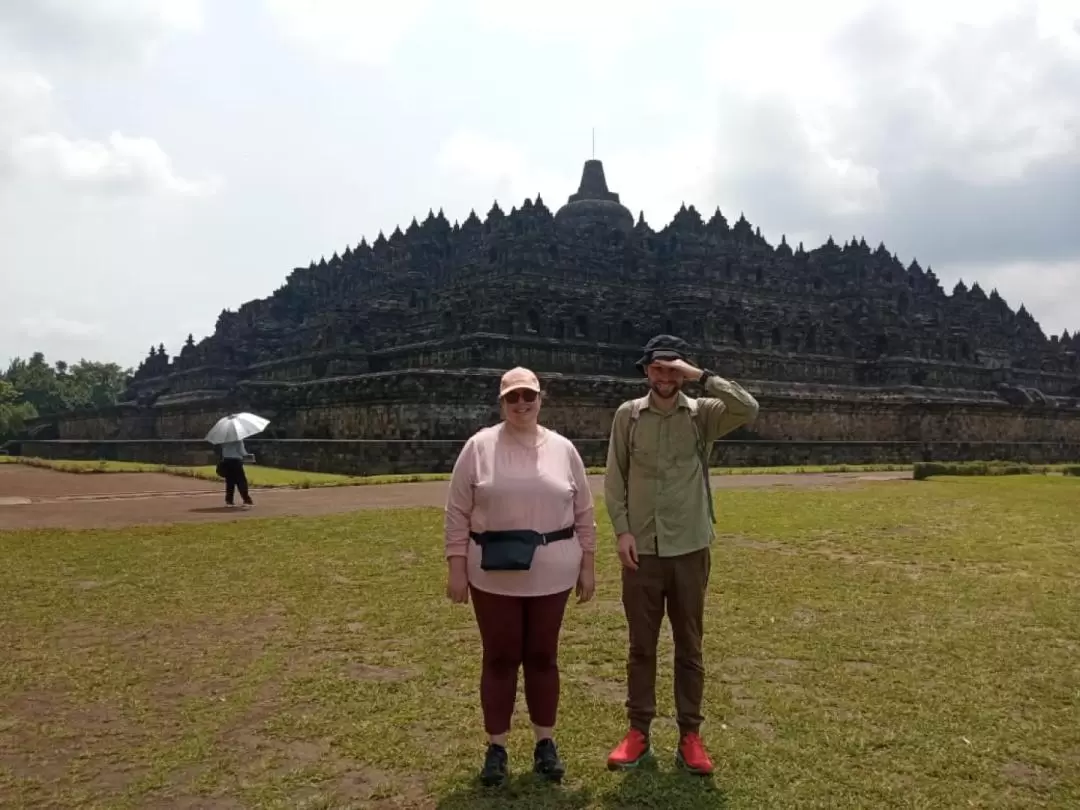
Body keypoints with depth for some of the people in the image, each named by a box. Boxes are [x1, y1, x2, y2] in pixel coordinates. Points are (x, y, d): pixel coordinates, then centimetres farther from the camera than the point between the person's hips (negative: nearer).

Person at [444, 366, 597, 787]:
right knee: (499, 659, 7)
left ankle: (545, 743, 26)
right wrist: (456, 567, -6)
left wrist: (587, 565, 6)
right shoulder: (478, 446, -3)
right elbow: (458, 512, -2)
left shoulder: (563, 449, 3)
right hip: (494, 575, -1)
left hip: (550, 574, 2)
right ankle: (496, 747, 21)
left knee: (543, 657, 12)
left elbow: (583, 514, 7)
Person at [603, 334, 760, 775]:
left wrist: (702, 376, -19)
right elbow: (614, 479, 1)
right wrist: (622, 531, -7)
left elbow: (749, 410, -19)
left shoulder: (703, 413, 0)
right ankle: (638, 732, 22)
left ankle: (690, 735, 21)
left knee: (689, 645, 10)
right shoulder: (628, 415, 2)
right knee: (641, 644, 10)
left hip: (690, 548, 0)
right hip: (641, 548, 0)